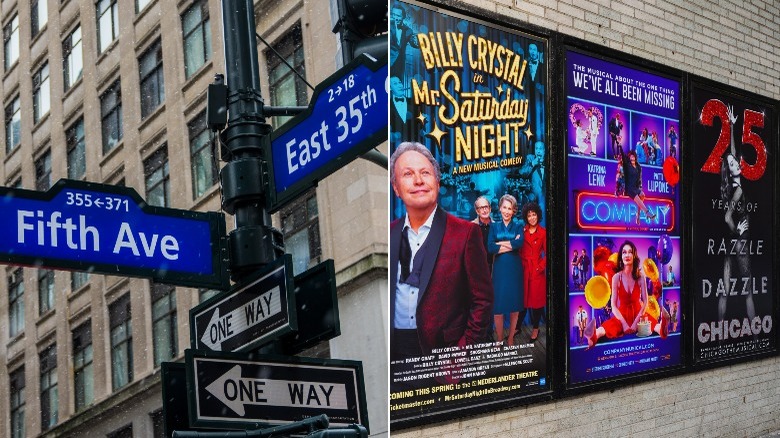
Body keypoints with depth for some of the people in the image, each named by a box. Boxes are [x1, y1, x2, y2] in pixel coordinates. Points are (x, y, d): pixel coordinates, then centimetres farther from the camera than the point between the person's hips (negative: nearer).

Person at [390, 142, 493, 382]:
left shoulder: (465, 232, -6)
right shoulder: (389, 234, 6)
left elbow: (482, 300, -5)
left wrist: (463, 353, -9)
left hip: (443, 353, -3)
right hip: (395, 352, 4)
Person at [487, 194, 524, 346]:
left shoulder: (518, 225, 5)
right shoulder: (494, 226, 7)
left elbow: (520, 243, -15)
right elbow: (490, 248, -8)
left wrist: (500, 244, -9)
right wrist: (511, 244, -12)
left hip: (515, 269, 0)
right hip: (499, 269, 0)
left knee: (515, 305, 4)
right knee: (498, 306, -2)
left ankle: (511, 338, 19)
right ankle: (499, 339, 12)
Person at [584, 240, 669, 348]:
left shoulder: (641, 276, -3)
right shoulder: (617, 277, -6)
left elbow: (645, 302, -4)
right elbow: (613, 305, -8)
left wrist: (636, 322, -18)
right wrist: (624, 323, -22)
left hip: (638, 313, 3)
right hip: (622, 314, -3)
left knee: (651, 321, -32)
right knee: (610, 325, -36)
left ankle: (661, 329, -67)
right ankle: (594, 336, -68)